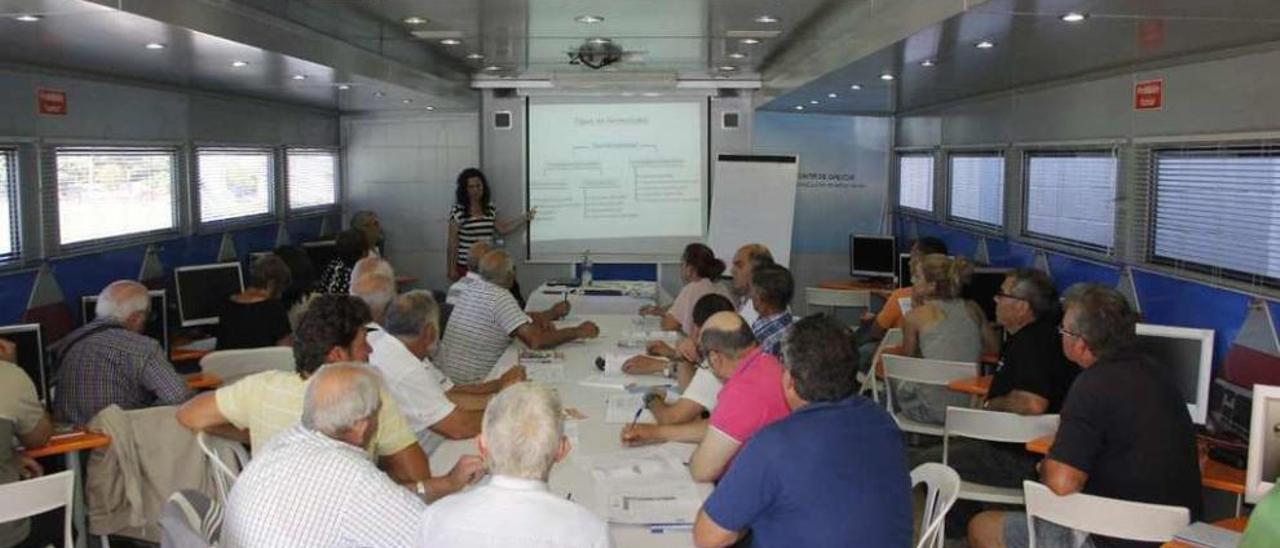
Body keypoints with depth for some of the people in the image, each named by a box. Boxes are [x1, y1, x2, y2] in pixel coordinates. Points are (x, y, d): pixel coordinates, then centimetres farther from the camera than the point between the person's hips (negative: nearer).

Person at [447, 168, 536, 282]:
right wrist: (452, 268, -6)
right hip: (465, 266, -4)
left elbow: (502, 229, 16)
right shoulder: (458, 211, -6)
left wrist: (525, 217, 11)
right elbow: (453, 243, -5)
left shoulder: (490, 208, 9)